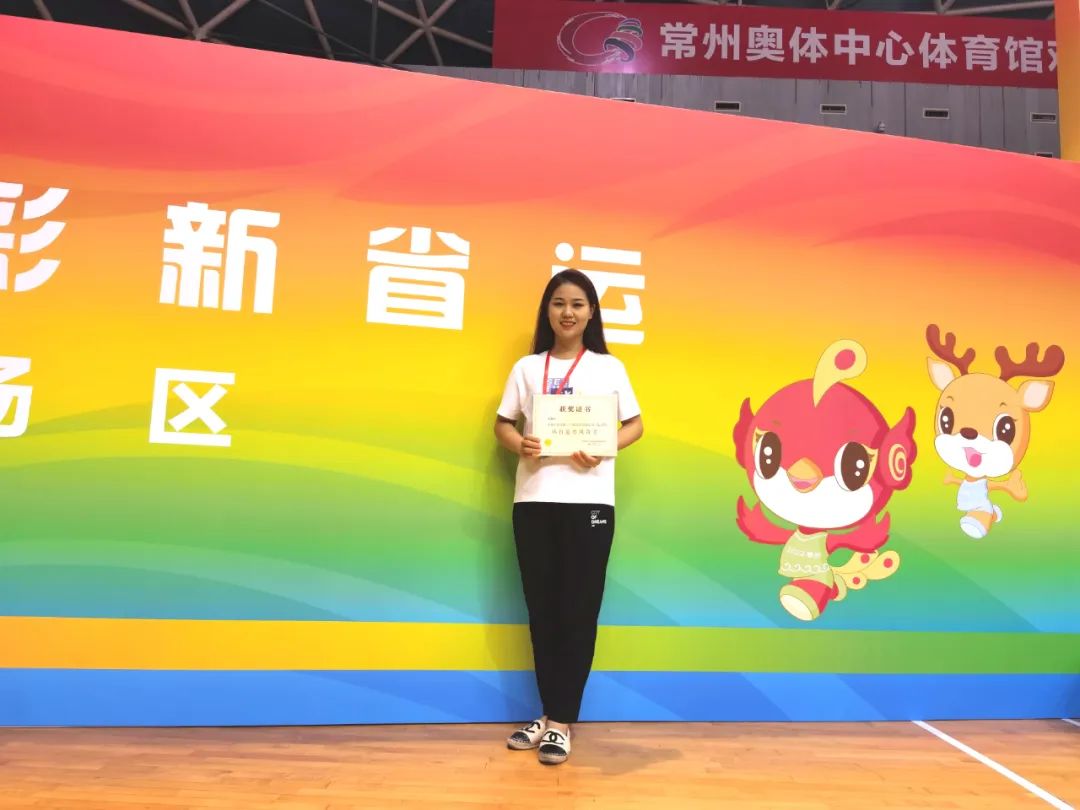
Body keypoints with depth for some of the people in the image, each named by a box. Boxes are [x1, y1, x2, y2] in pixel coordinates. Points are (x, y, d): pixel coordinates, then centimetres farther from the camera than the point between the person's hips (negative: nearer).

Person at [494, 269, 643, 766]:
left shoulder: (609, 367, 8)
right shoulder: (527, 367, 11)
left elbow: (634, 425, 9)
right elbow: (502, 423, 12)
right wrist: (519, 445, -10)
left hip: (589, 500, -1)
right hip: (533, 500, 2)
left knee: (579, 610, 1)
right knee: (542, 608, 7)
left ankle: (561, 721, 11)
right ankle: (549, 714, 20)